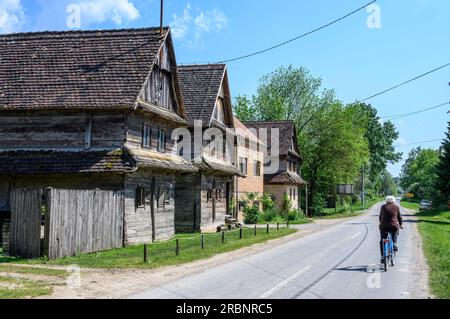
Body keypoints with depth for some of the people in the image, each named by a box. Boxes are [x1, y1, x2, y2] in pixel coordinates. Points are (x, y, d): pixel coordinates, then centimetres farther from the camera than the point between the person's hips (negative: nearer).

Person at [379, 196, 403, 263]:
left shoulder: (383, 207, 5)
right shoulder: (396, 207, 4)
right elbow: (399, 217, 12)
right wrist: (401, 224, 28)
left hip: (384, 227, 0)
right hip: (394, 227, 0)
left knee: (382, 241, 14)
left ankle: (382, 257, 9)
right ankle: (395, 244, 15)